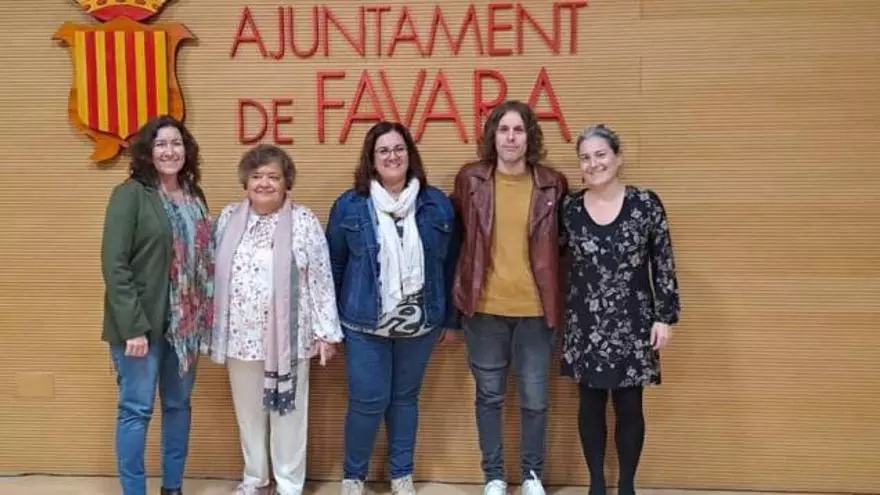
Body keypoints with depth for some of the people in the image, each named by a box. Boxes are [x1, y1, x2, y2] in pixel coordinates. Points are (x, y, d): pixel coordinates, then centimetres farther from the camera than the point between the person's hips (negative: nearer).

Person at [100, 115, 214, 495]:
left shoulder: (194, 196, 9)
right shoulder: (130, 194, -9)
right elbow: (113, 264, -14)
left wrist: (203, 316, 4)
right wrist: (132, 326, -18)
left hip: (185, 322, 6)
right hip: (142, 323, -6)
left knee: (178, 404, 14)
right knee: (136, 409, 3)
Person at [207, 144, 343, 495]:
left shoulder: (304, 222, -7)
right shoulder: (229, 218, 4)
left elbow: (322, 279, -6)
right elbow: (215, 273, 9)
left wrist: (326, 331, -8)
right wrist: (213, 326, 9)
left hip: (288, 336, -3)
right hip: (241, 336, 4)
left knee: (287, 412, 8)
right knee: (248, 411, 17)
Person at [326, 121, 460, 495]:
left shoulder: (437, 204, 0)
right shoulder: (349, 206, -3)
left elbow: (449, 265, 5)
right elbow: (333, 265, 1)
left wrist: (451, 319, 7)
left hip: (420, 323, 2)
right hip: (365, 324, -2)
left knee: (405, 398, 14)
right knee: (368, 401, 1)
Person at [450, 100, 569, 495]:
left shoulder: (553, 184, -2)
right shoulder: (470, 179, -2)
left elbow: (564, 239, 10)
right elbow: (456, 235, 7)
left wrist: (556, 297, 3)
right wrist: (458, 295, 5)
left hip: (535, 309, 0)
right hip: (484, 307, 0)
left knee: (535, 399, 10)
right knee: (489, 396, 12)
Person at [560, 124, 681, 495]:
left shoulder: (646, 203, -5)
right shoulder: (569, 208, -1)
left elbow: (663, 263, -2)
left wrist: (664, 317, -5)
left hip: (633, 322, -1)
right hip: (585, 324, 2)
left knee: (629, 406, 6)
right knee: (591, 403, 10)